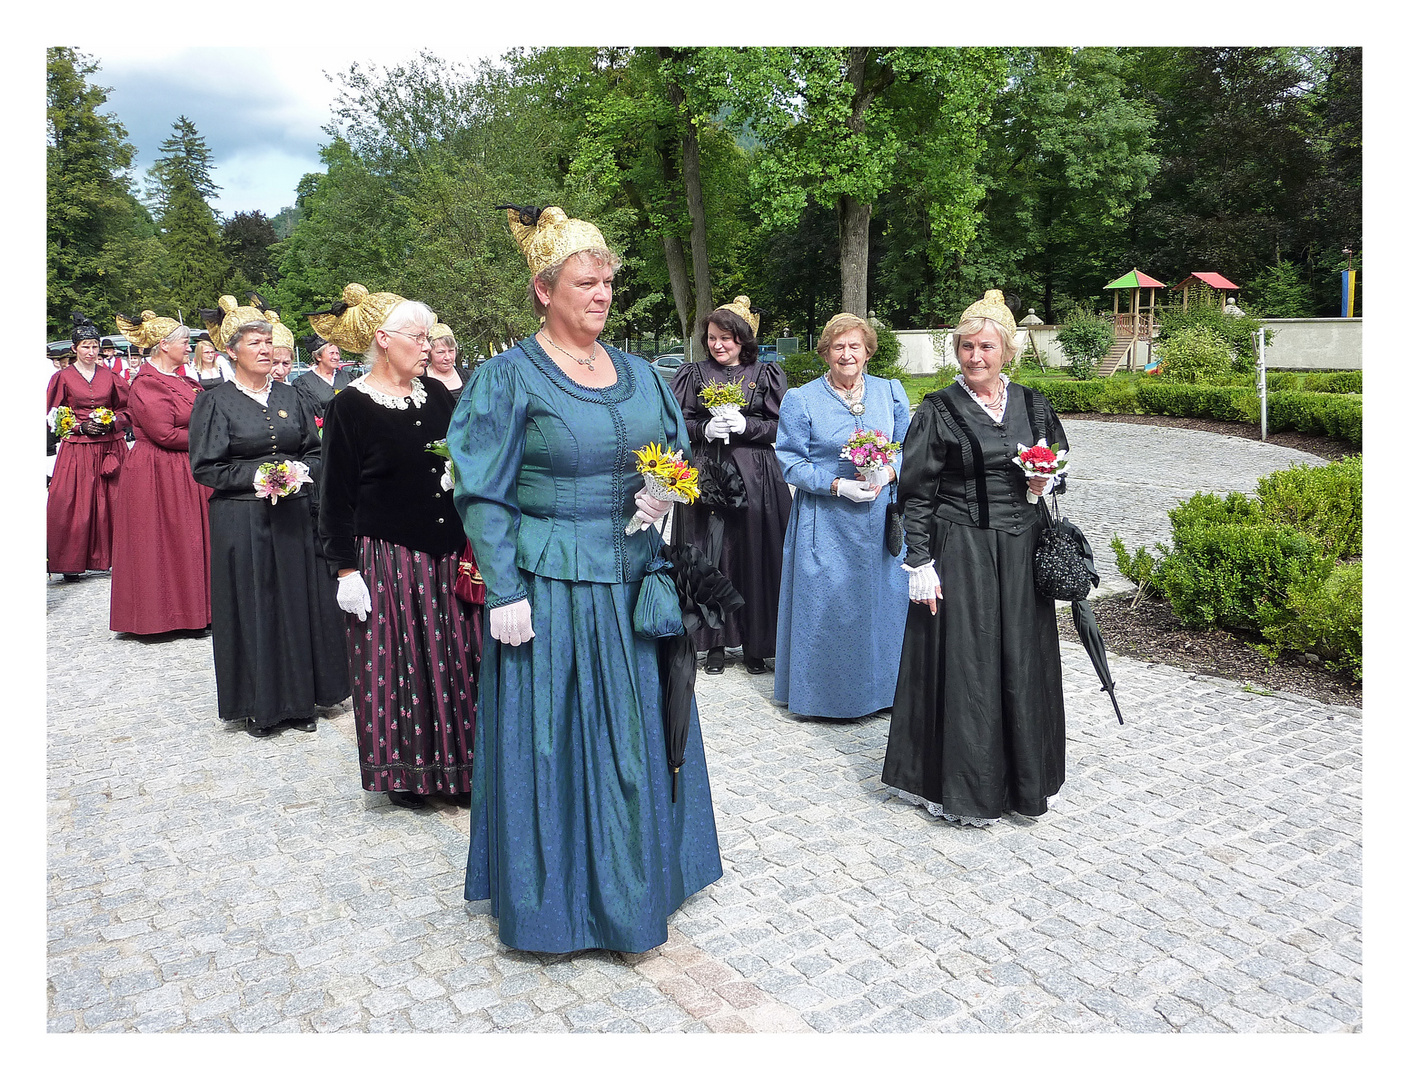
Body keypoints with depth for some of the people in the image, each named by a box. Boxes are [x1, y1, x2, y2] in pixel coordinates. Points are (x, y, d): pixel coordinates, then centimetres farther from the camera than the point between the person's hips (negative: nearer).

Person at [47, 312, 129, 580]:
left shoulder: (109, 376, 10)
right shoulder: (63, 377, 3)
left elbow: (127, 409, 13)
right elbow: (52, 417, 4)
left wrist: (111, 423, -6)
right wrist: (81, 427, -10)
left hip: (110, 448, 2)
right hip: (76, 450, -2)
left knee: (112, 503, 0)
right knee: (74, 505, -3)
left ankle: (112, 556, 10)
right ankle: (72, 563, 5)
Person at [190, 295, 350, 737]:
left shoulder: (289, 396, 10)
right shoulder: (215, 402, -1)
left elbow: (316, 450, 12)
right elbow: (205, 468, -4)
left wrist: (298, 472, -8)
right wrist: (255, 476, -15)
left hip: (294, 515, 4)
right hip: (241, 521, -3)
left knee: (299, 603, 6)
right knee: (252, 608, 2)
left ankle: (299, 699, 19)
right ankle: (257, 705, 16)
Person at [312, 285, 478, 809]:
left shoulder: (436, 393, 8)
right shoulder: (349, 406, -7)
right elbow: (336, 496, -7)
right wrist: (346, 569, -10)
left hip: (448, 556, 5)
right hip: (388, 558, -5)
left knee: (454, 659, 9)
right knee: (397, 663, 5)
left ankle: (458, 765, 24)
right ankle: (402, 770, 23)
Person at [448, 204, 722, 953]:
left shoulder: (637, 373, 9)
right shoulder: (509, 377, -8)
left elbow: (678, 454, 17)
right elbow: (484, 497, -10)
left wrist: (665, 495, -5)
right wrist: (504, 593, -16)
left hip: (631, 584, 6)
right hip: (550, 589, -6)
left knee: (634, 732, 16)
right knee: (550, 737, 5)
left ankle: (631, 877, 37)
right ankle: (553, 892, 26)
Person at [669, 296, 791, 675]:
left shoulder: (766, 375, 7)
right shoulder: (693, 374, 10)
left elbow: (782, 426, 2)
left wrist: (745, 425, -13)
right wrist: (705, 429, -12)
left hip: (754, 477, -1)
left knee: (754, 559, 1)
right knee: (708, 559, 2)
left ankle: (755, 644, 12)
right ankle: (715, 643, 14)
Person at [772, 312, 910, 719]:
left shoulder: (891, 392, 9)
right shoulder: (800, 400, -2)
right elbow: (791, 462, -4)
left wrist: (885, 476, -10)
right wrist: (837, 486, -16)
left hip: (882, 516, 3)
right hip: (825, 520, -3)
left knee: (883, 598, 9)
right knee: (827, 605, 0)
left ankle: (880, 688, 25)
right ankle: (825, 693, 16)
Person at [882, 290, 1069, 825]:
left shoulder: (1032, 405, 8)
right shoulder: (938, 411, -4)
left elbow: (1061, 464, 20)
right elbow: (916, 494, -6)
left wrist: (1047, 482, -3)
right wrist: (920, 563, -12)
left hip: (1020, 550, 4)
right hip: (959, 553, -4)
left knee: (1022, 664, 10)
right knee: (963, 664, 0)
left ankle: (1023, 778, 28)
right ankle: (961, 786, 15)